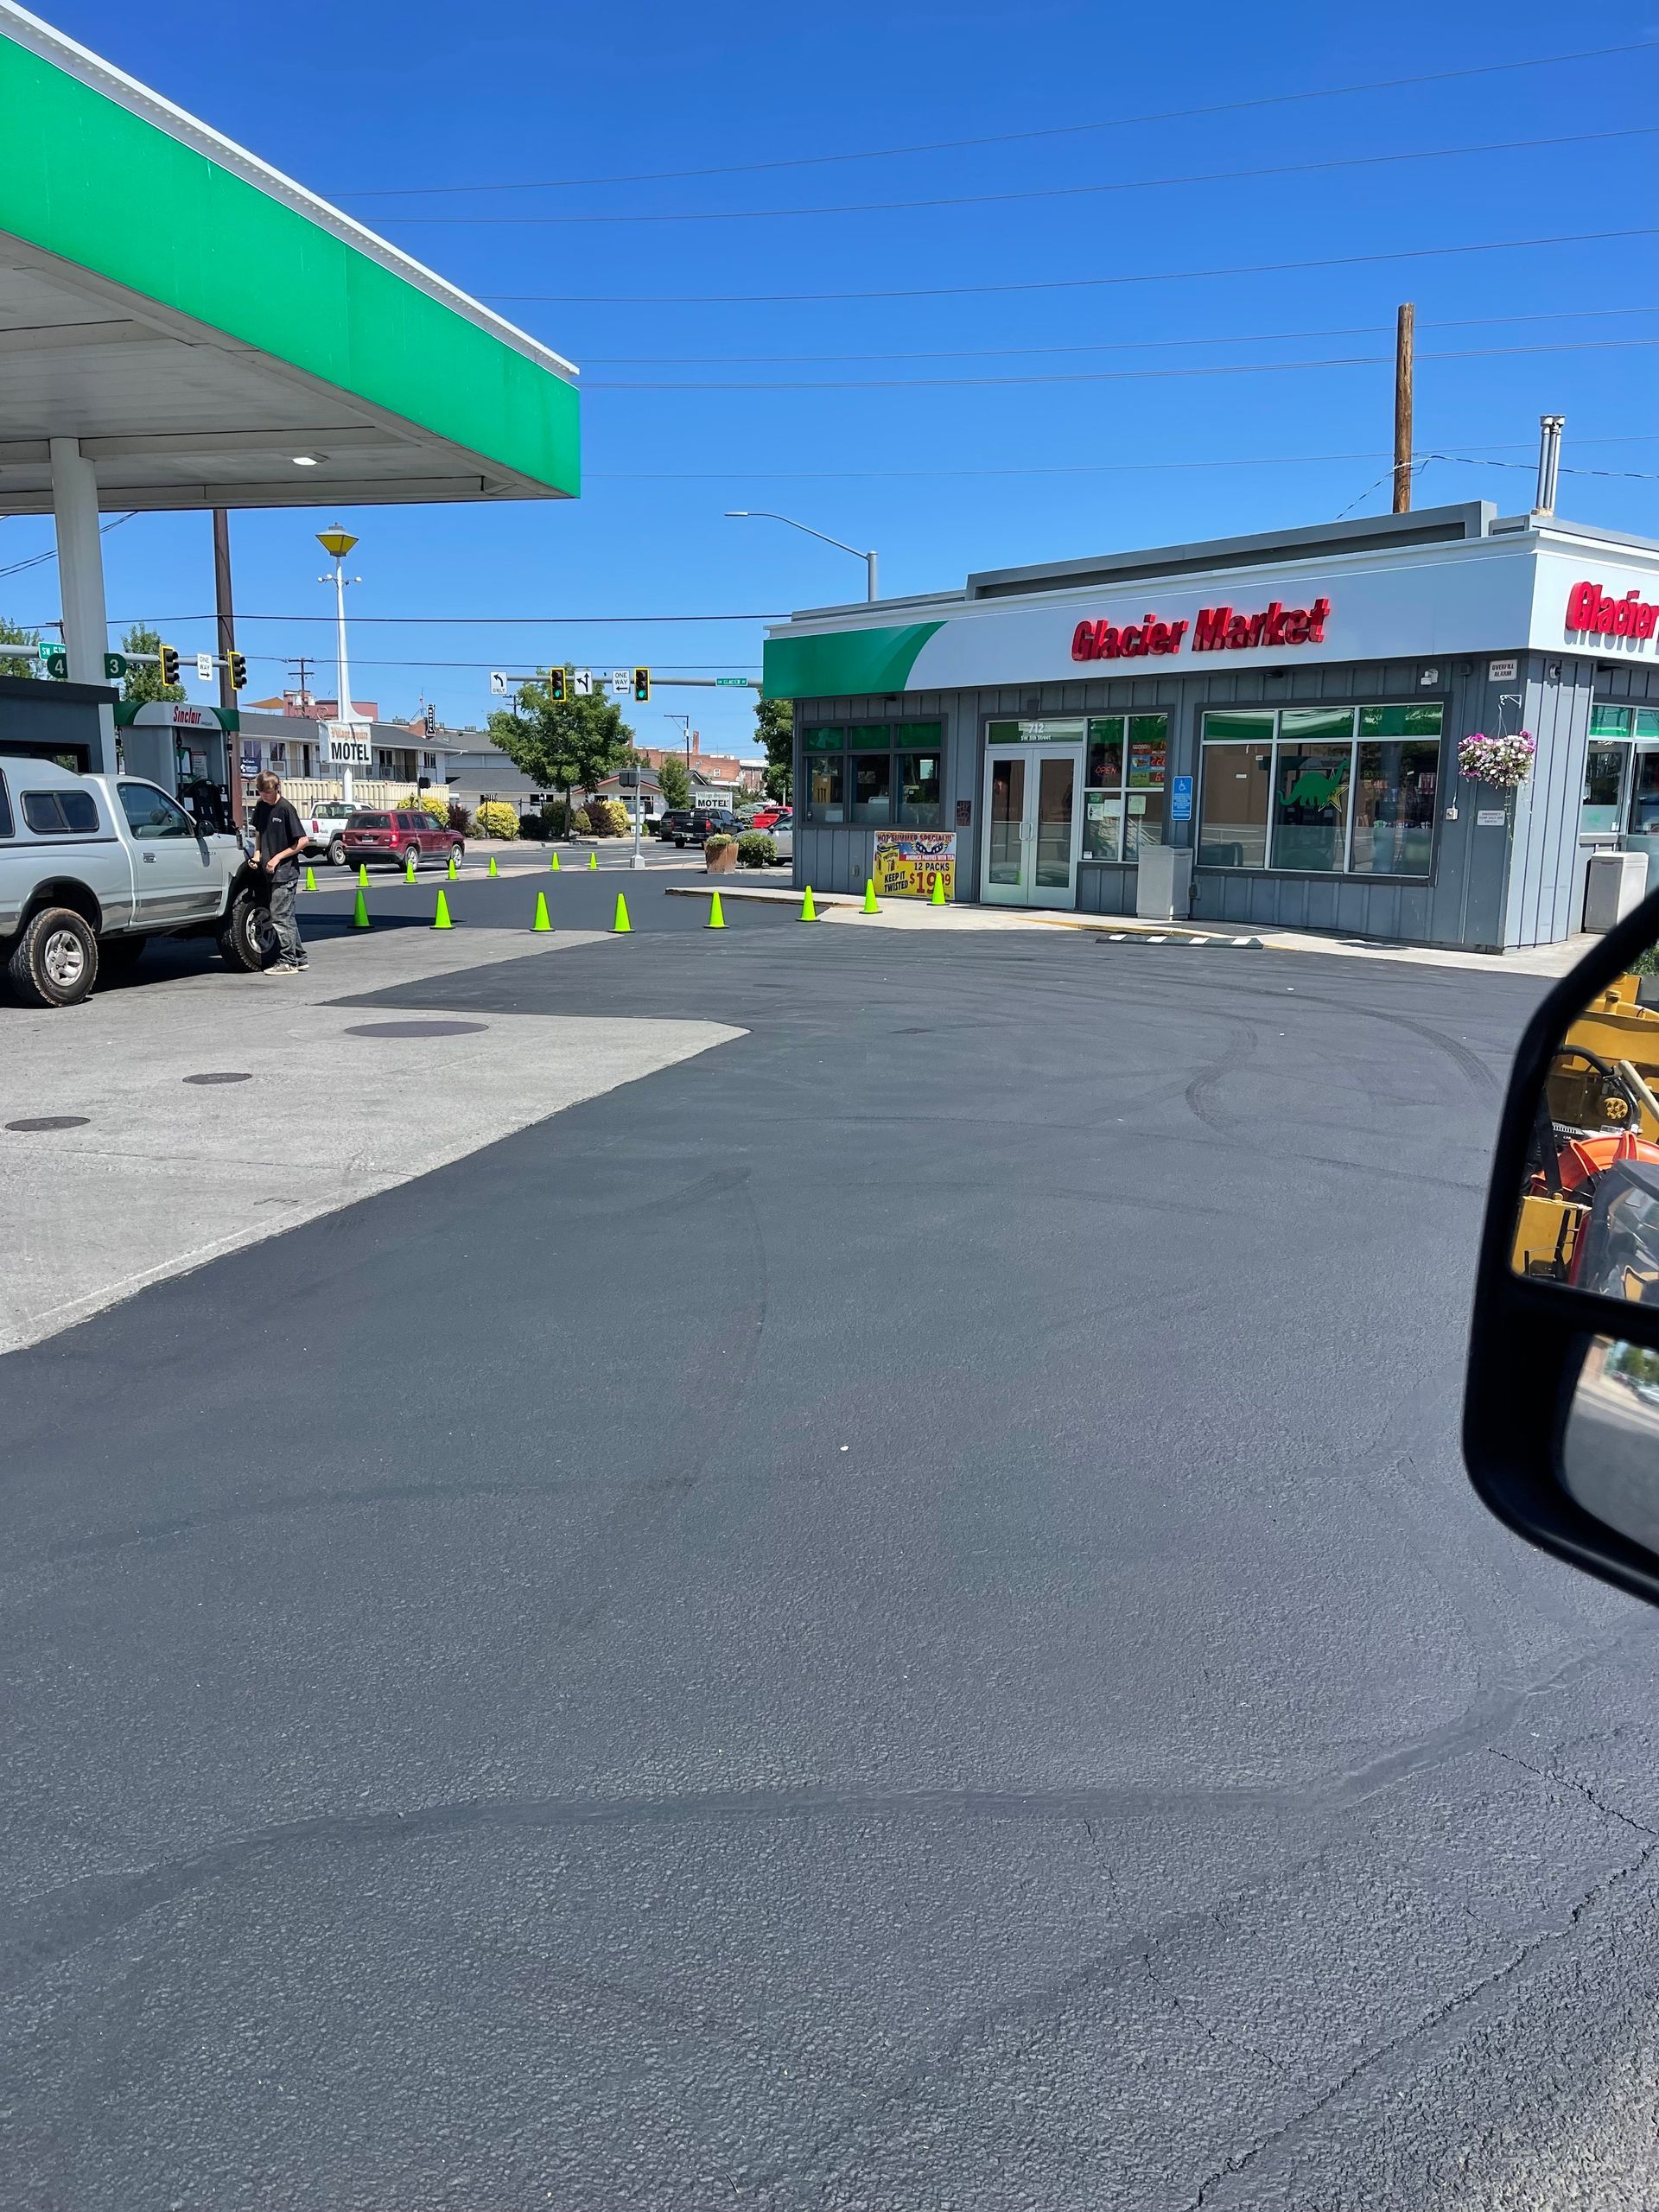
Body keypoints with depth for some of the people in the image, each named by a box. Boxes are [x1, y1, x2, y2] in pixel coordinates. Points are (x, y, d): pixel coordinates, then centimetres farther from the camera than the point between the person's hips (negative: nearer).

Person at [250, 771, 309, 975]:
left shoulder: (285, 808, -12)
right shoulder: (261, 807, 8)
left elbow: (302, 841, -12)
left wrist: (278, 858, -14)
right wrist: (257, 854, 5)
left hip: (286, 872, -7)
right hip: (271, 872, 7)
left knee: (280, 916, -8)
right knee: (287, 917, 12)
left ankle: (287, 962, -2)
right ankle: (300, 959, 19)